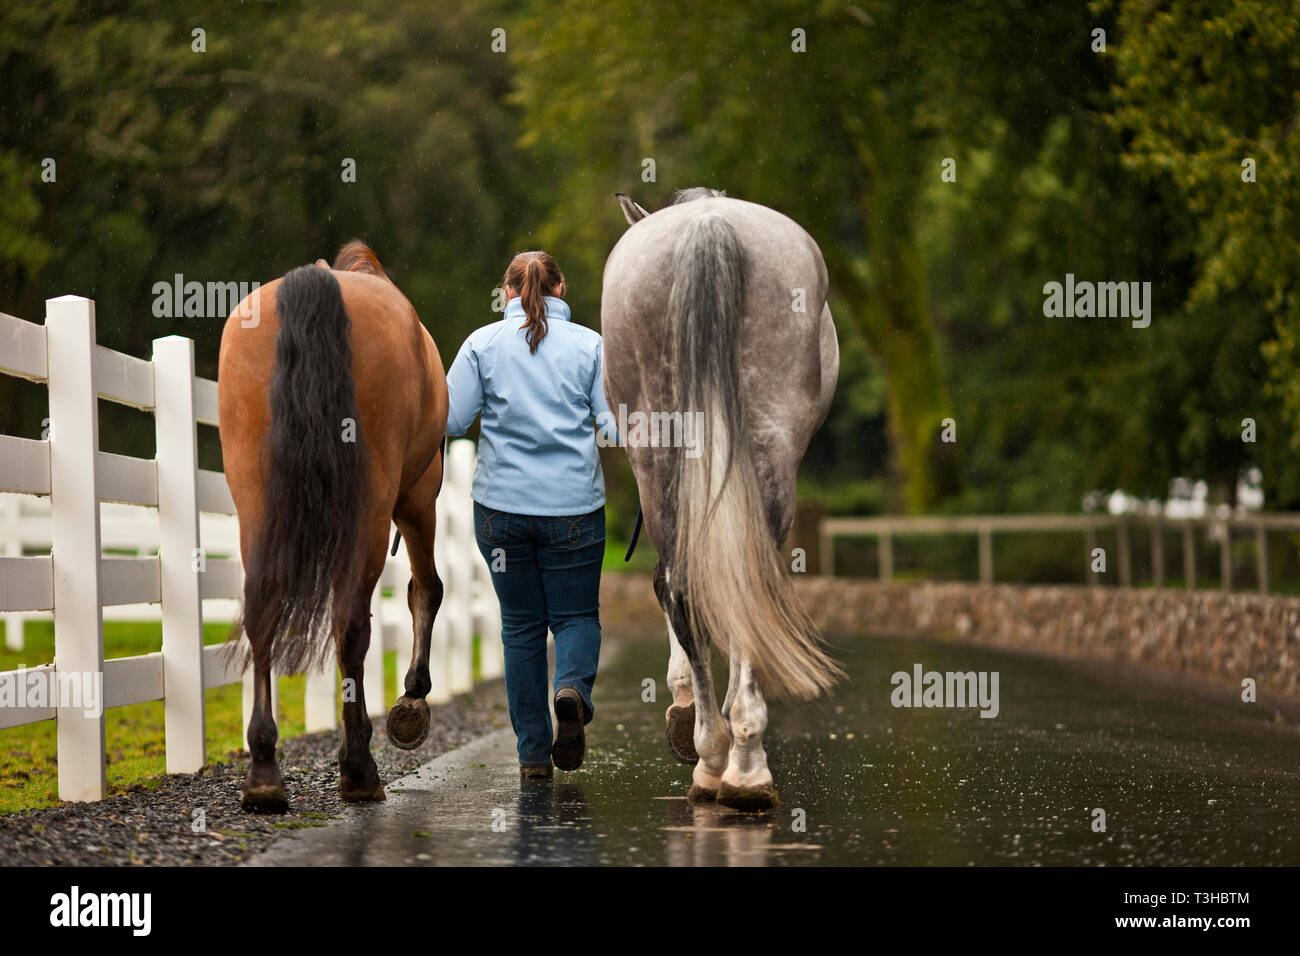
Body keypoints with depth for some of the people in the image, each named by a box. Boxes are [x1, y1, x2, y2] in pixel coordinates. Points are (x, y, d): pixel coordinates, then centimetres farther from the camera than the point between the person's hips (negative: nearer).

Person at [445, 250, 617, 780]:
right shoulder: (590, 345, 0)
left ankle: (533, 752, 9)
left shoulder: (483, 343, 0)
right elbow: (616, 424, -4)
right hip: (574, 506, -1)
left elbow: (448, 420, -4)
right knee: (576, 614, 12)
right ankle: (573, 687, -21)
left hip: (502, 506, 1)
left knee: (521, 623, 11)